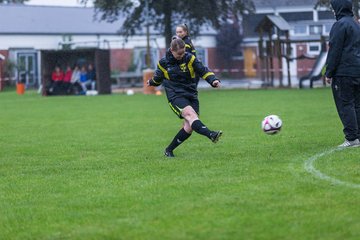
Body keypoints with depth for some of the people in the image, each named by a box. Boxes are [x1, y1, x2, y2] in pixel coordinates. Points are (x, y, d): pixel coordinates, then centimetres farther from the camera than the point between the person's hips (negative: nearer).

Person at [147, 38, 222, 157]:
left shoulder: (190, 58, -1)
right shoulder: (163, 63, 0)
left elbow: (203, 70, -3)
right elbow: (158, 77, 20)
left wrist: (213, 80, -21)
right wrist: (152, 82, 39)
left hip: (191, 95, 3)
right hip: (175, 96, -3)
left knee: (189, 127, -9)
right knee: (190, 114, -31)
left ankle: (169, 150, 9)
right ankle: (211, 135, -53)